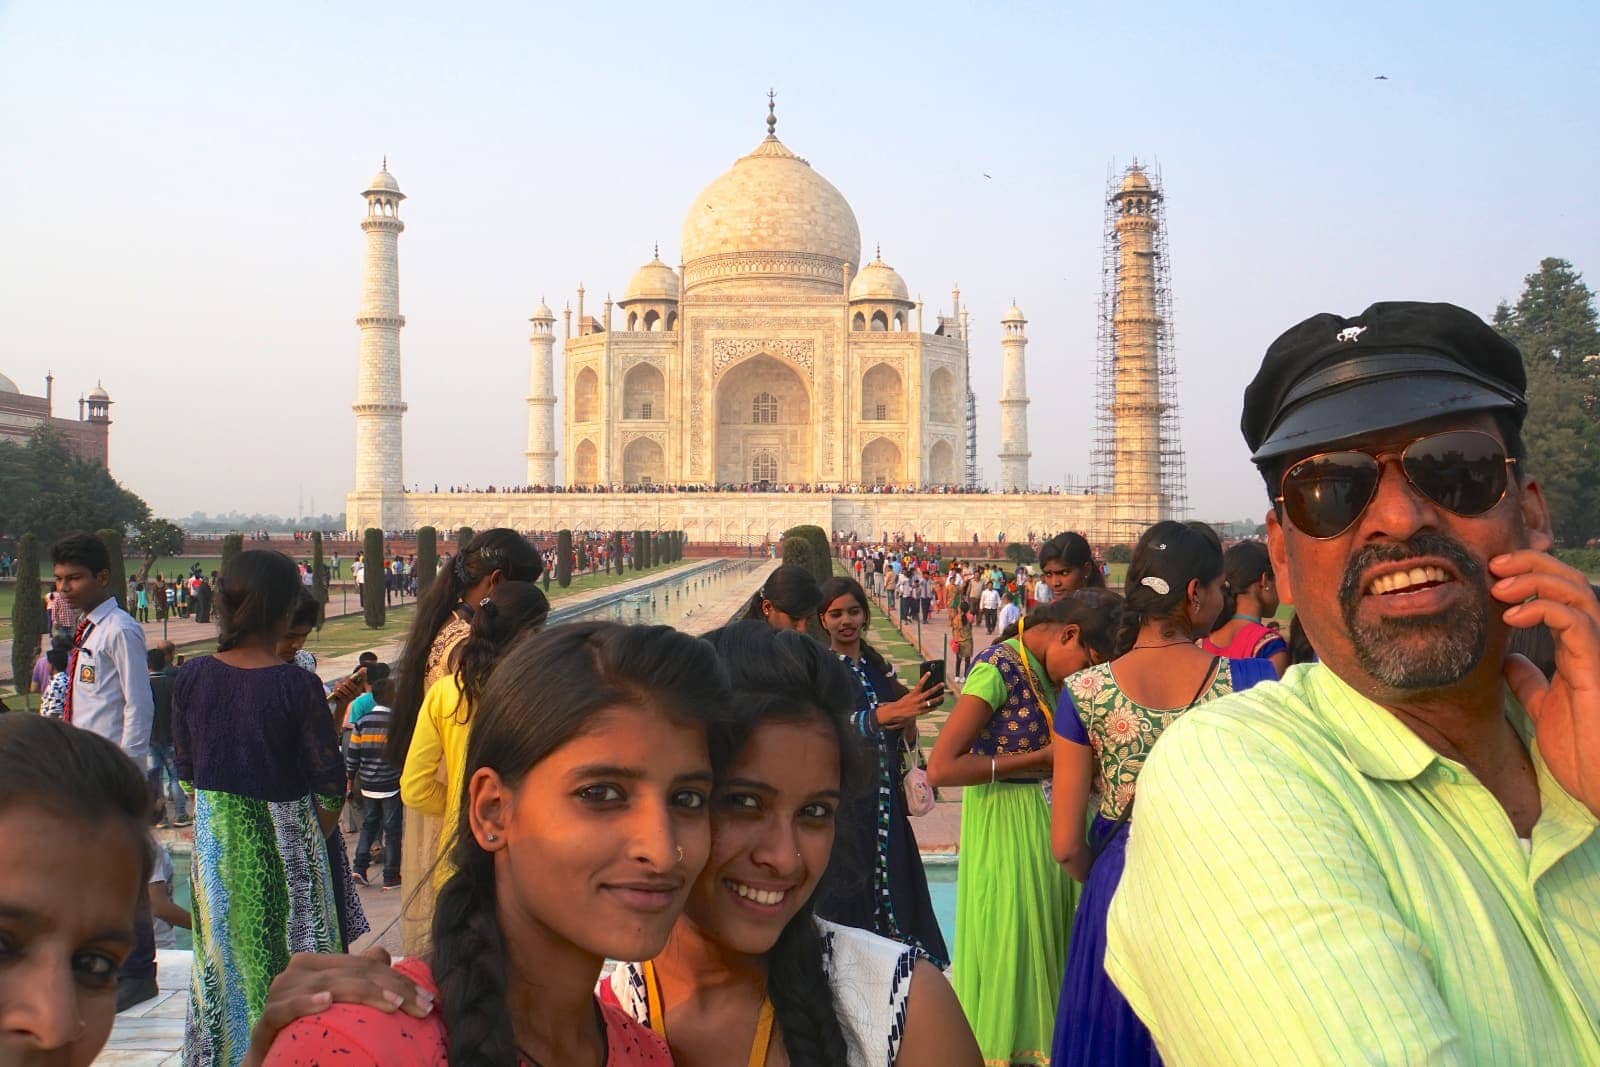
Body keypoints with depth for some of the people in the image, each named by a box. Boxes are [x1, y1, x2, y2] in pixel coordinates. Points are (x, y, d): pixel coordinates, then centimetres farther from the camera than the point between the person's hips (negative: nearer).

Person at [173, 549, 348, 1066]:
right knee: (291, 962, 9)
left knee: (222, 960, 18)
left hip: (213, 842, 4)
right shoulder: (298, 687, -18)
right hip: (283, 842, -4)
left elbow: (186, 771, 5)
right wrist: (313, 839, 6)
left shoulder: (191, 677, -6)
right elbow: (329, 786, -12)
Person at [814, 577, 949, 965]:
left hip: (886, 804, 6)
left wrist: (910, 717, -7)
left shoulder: (880, 668, 12)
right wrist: (889, 712, -37)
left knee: (894, 891, 6)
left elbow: (903, 744, 15)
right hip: (841, 802, -5)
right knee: (846, 901, -3)